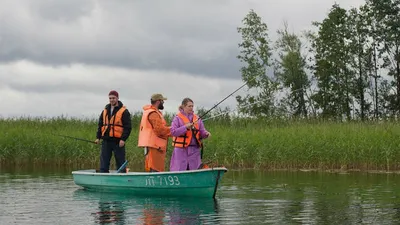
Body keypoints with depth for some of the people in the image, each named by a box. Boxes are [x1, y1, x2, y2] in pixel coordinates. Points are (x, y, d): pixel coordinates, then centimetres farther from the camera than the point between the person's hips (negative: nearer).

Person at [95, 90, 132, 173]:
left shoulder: (124, 111, -2)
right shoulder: (105, 111, 15)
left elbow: (128, 127, -7)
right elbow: (100, 125, 20)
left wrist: (123, 139, -16)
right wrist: (98, 137, 9)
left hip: (118, 141, -5)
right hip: (106, 141, 5)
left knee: (120, 163, 0)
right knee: (104, 163, 3)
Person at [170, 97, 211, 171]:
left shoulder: (197, 118, 13)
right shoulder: (178, 118, 0)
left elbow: (202, 132, 12)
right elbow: (173, 132, -10)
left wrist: (206, 134, -10)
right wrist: (185, 127, -19)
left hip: (194, 149, 4)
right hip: (181, 149, -4)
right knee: (179, 170, -4)